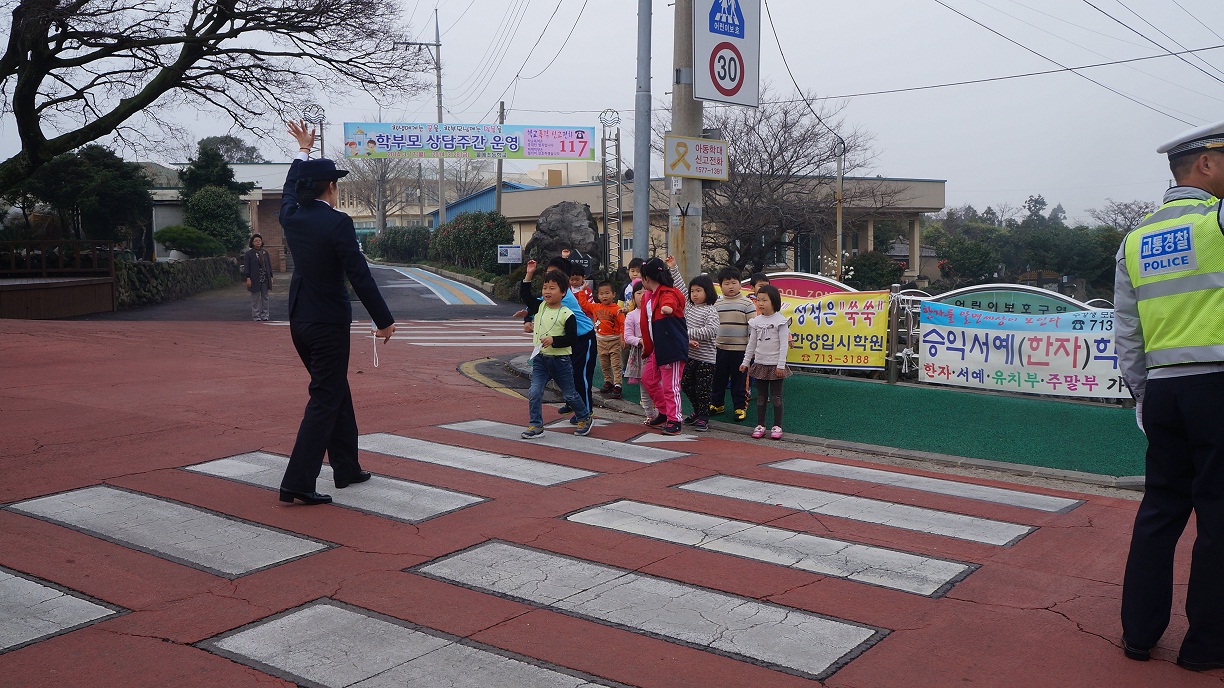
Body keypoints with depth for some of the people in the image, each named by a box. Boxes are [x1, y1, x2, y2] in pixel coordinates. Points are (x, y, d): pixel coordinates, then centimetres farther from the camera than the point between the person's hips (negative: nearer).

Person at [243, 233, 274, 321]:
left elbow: (269, 265, 15)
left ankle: (264, 315, 15)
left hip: (265, 279, 5)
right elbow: (246, 267, -5)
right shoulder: (249, 253, -2)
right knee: (255, 298, 0)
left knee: (265, 297, 8)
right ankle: (256, 316, 6)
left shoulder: (265, 253, 12)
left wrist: (271, 277, 9)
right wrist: (248, 278, -13)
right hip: (255, 280, -4)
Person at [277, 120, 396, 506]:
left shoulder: (291, 216, 3)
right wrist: (384, 320, -9)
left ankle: (347, 468, 29)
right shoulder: (338, 223, -17)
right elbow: (360, 276, -17)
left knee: (337, 391, 19)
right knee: (325, 400, -3)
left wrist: (304, 150, 40)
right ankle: (297, 482, -6)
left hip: (299, 321, 8)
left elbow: (290, 188, 27)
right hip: (329, 323, -8)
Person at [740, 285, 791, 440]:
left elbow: (784, 344, -11)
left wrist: (781, 365, -15)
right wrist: (746, 361, 12)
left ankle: (777, 426, 10)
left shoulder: (780, 320, -9)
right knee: (761, 396, 10)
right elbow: (751, 343, 13)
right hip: (760, 363, 5)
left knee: (776, 396, 2)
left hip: (775, 365, -4)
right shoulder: (756, 321, 5)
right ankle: (760, 425, 16)